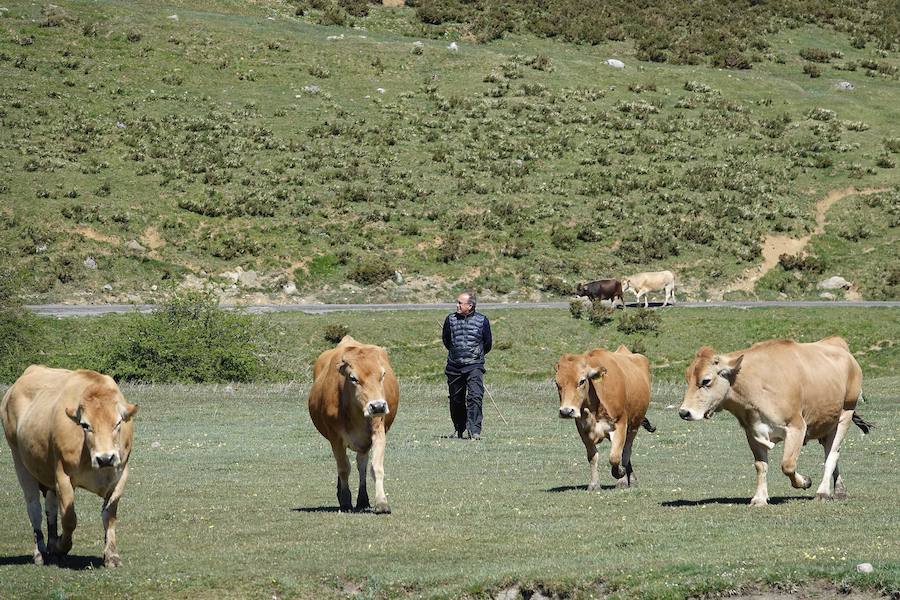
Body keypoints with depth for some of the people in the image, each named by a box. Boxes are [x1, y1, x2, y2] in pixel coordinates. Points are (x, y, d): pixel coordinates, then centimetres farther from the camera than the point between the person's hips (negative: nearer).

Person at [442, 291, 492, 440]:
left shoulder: (482, 321, -1)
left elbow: (488, 344, 12)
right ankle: (459, 429, 27)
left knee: (475, 397, -17)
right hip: (454, 366, 3)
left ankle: (474, 430, -21)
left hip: (475, 366, -3)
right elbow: (446, 341, 18)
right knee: (456, 400, 10)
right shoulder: (450, 319, 3)